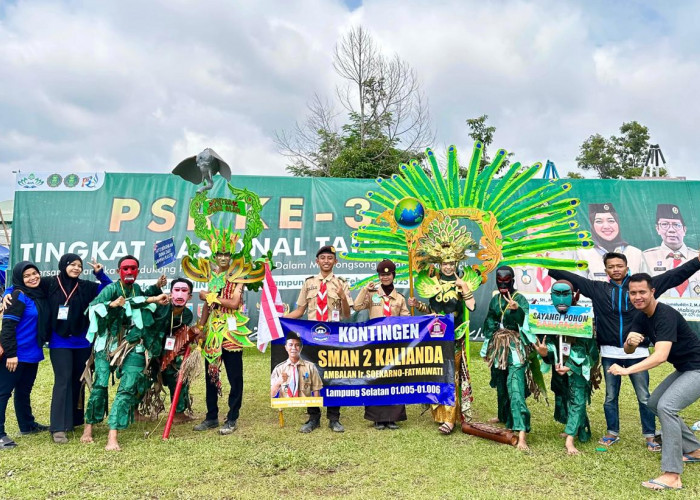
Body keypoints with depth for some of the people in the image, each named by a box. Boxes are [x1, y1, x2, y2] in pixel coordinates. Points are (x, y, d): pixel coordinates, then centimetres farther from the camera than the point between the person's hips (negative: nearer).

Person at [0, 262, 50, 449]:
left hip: (33, 352, 8)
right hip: (16, 354, -8)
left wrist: (40, 345, 11)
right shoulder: (18, 296, -14)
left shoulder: (40, 294, 7)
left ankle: (27, 425, 33)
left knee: (24, 390, 20)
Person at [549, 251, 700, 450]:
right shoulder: (597, 289, 3)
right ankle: (613, 433, 28)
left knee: (644, 397, 7)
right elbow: (570, 277, 5)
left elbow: (674, 275, 1)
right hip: (610, 353, 1)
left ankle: (650, 436, 21)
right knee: (610, 396, 13)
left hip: (637, 352, -1)